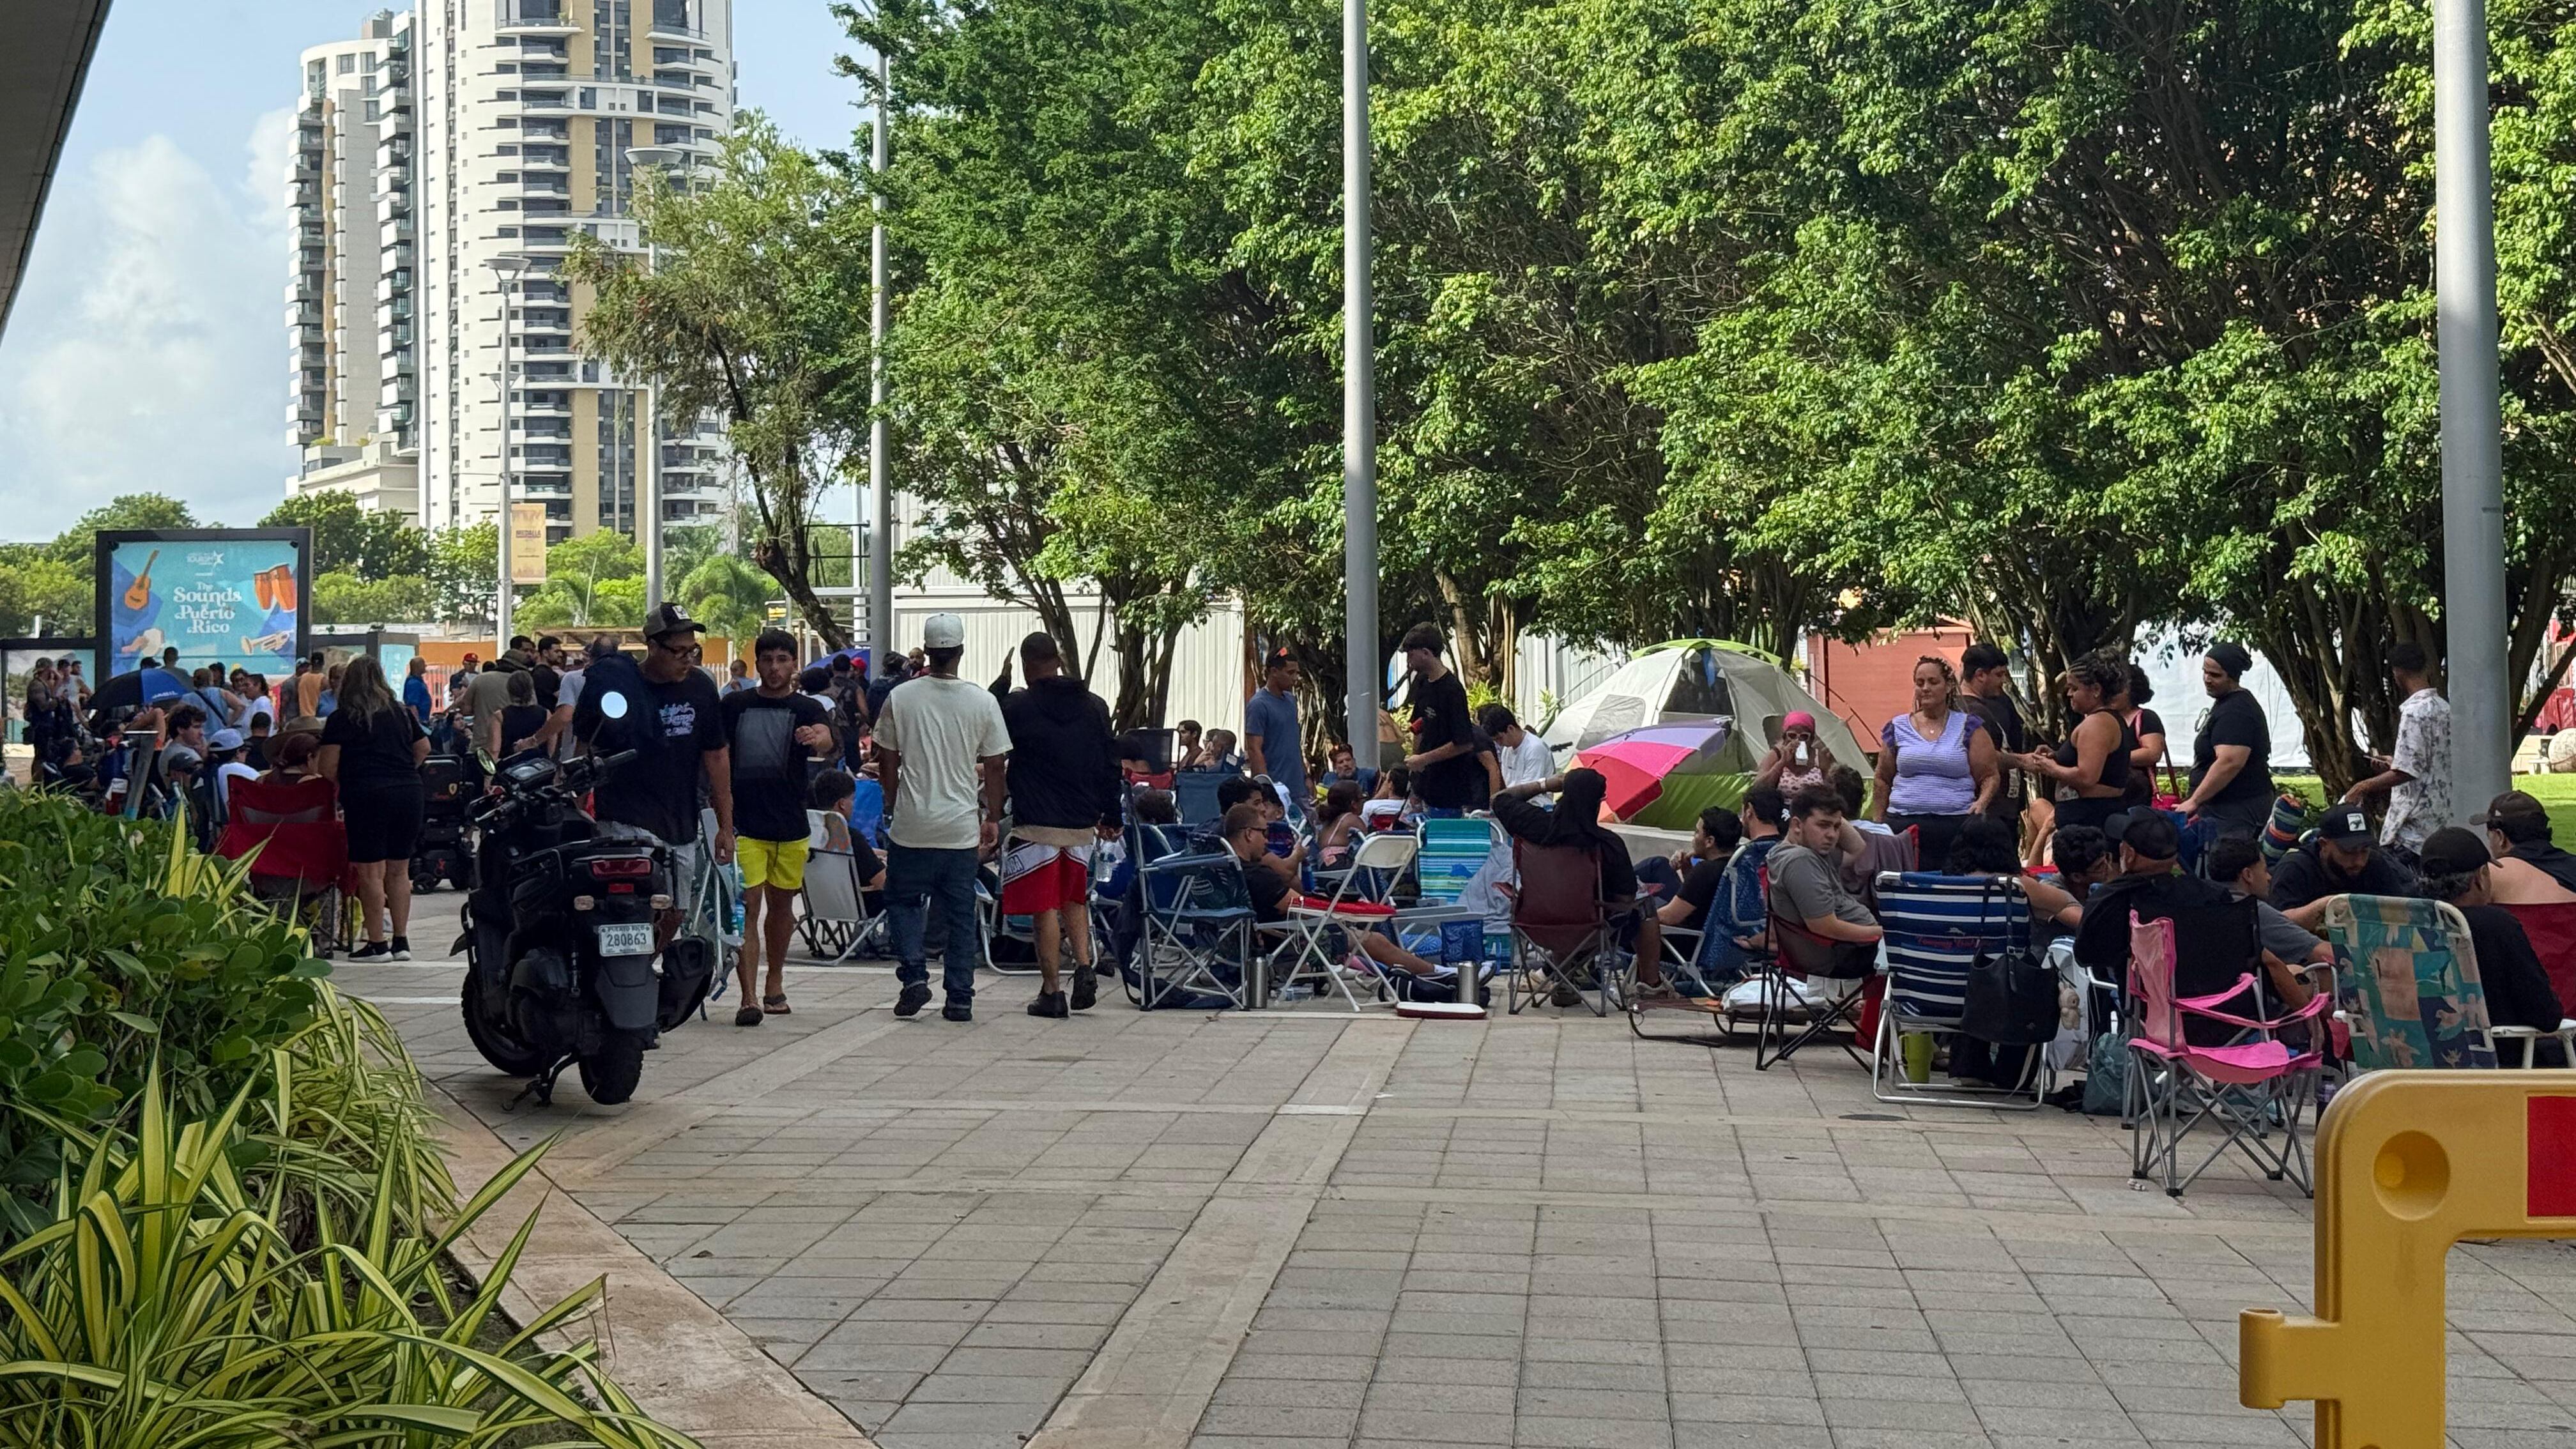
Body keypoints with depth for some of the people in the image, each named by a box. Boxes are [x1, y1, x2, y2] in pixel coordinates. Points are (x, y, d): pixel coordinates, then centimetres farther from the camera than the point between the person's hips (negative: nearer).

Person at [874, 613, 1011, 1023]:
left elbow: (887, 762, 3)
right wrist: (993, 819, 12)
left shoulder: (900, 698, -4)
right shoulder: (983, 701, -3)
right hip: (962, 827, 1)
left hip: (911, 824, -1)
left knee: (903, 901, 15)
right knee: (961, 914, 8)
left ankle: (914, 975, -1)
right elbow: (994, 767, 1)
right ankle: (960, 998, 8)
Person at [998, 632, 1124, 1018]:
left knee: (1044, 908, 1)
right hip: (1082, 823, 5)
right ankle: (1084, 968, 5)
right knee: (1074, 900, 21)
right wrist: (1112, 816, 18)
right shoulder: (1094, 706, 5)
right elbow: (1111, 765, 9)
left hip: (1037, 823, -5)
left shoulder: (1016, 707, -9)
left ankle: (1052, 992, 1)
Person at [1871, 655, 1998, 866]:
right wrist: (1877, 825, 11)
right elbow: (1883, 781, 17)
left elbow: (1989, 776, 9)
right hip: (1903, 824, 1)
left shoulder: (1968, 728, 9)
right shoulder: (1898, 728, 14)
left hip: (1956, 824, -1)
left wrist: (1982, 802, -11)